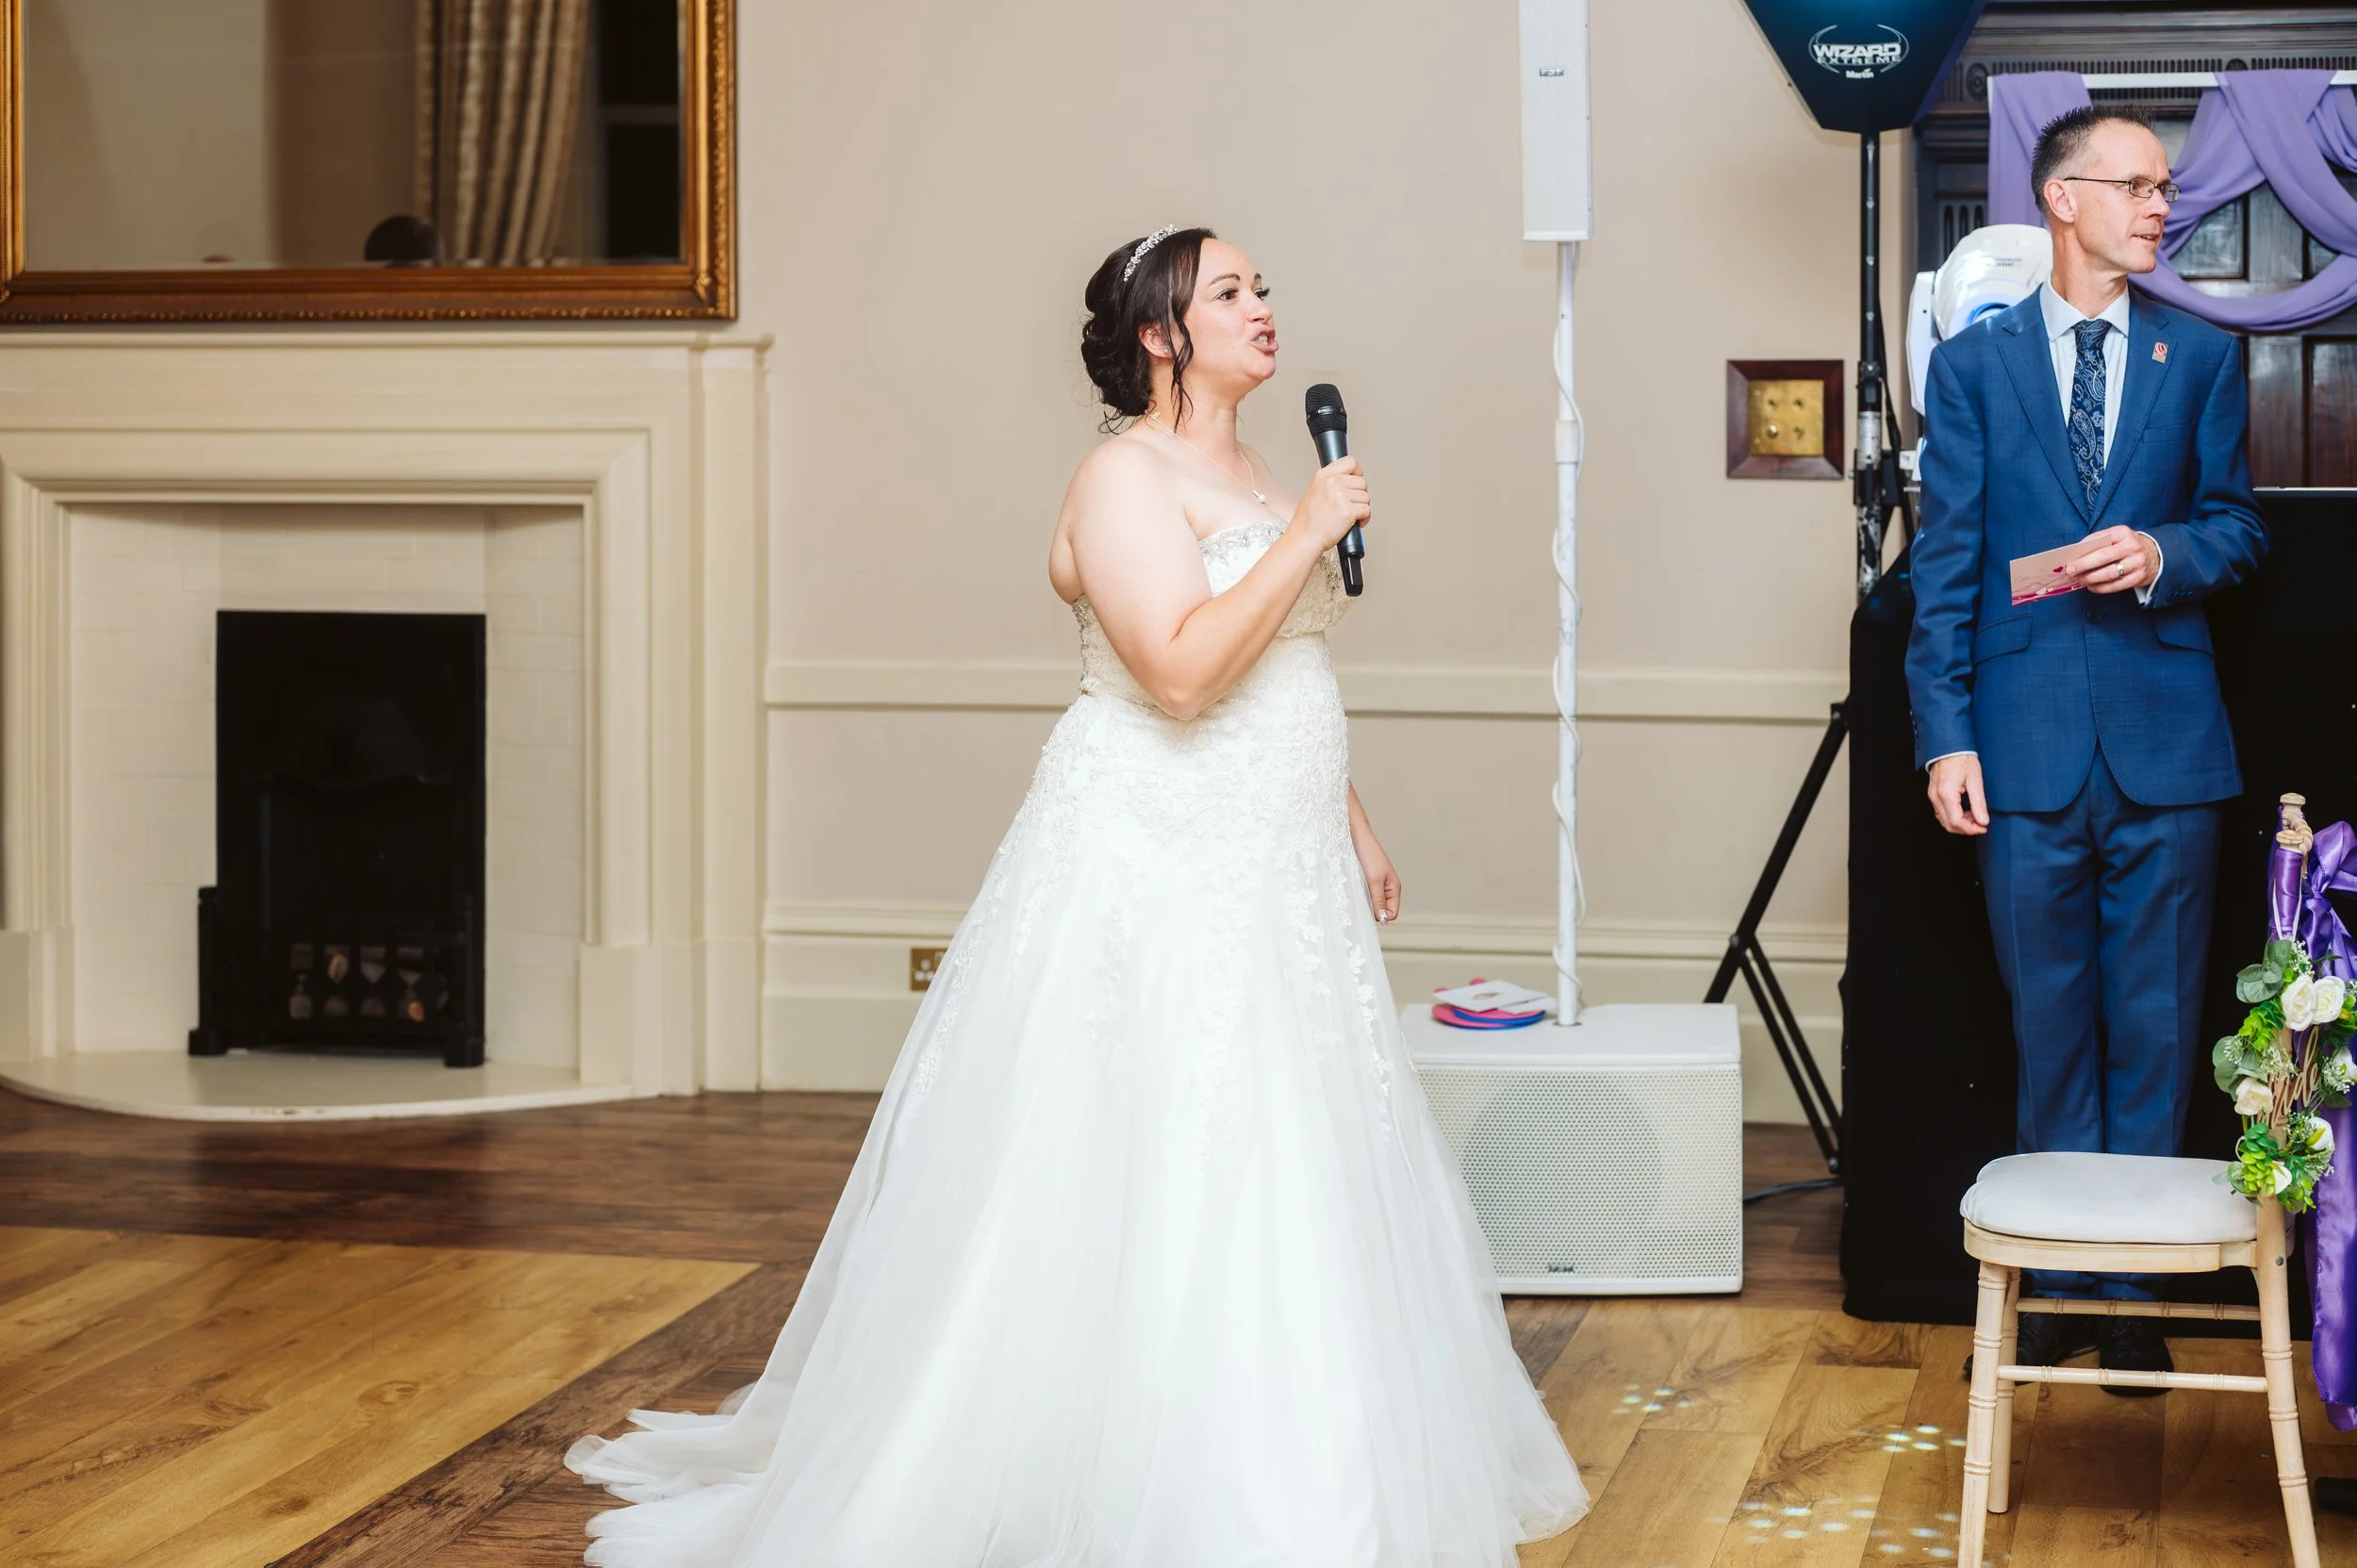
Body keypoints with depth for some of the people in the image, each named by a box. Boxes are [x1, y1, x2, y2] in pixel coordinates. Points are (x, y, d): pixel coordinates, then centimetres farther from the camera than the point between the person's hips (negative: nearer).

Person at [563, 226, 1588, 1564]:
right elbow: (1183, 671, -25)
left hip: (1273, 879, 9)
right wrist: (1307, 535, -22)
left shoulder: (1253, 476, 16)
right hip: (1158, 879, -9)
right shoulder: (1125, 478, -12)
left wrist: (1353, 826, 21)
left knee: (1288, 1179, 12)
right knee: (1150, 1186, -6)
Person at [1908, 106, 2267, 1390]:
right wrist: (1945, 732, -4)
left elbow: (2239, 526, 10)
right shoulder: (1974, 363, 5)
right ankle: (2060, 1276, 18)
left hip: (2165, 741, 1)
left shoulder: (2202, 356, 8)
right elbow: (1947, 563, 2)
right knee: (2050, 1028, 7)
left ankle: (2135, 1289, 14)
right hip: (2028, 741, -1)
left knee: (2154, 1030, 4)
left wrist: (2164, 553, -12)